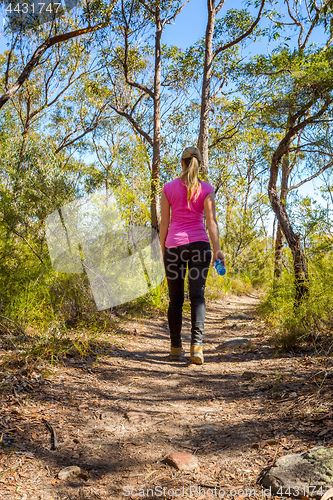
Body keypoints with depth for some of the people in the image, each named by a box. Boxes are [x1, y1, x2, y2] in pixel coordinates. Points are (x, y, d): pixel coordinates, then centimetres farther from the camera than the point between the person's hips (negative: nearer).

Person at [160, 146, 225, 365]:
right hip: (199, 244, 0)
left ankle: (176, 348, 15)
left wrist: (163, 249, 11)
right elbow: (211, 220, -7)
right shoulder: (206, 189, 3)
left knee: (175, 298, 8)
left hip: (174, 244, 0)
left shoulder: (168, 188, 4)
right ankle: (197, 345, -11)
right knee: (198, 295, 0)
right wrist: (217, 248, -9)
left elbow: (164, 223, 4)